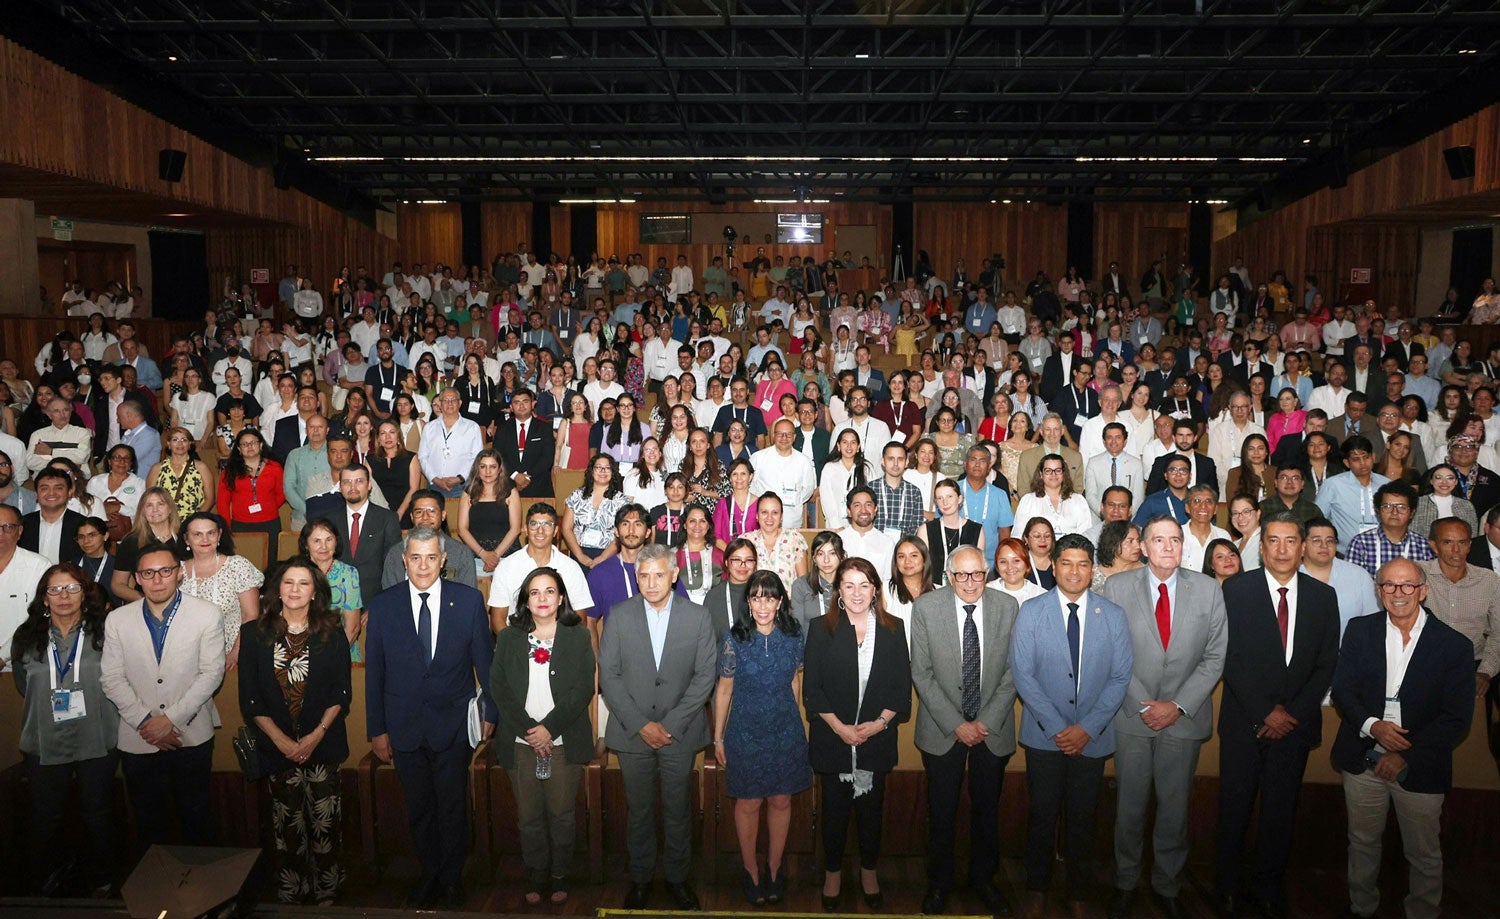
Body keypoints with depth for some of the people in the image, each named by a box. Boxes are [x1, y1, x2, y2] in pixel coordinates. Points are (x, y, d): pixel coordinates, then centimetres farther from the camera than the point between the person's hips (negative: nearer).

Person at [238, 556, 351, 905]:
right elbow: (250, 699, -1)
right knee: (287, 825, 5)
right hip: (277, 744, 0)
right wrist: (281, 740, -8)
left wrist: (316, 736, -10)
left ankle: (327, 893, 18)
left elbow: (341, 692, 0)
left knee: (326, 822, 3)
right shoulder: (254, 634, 0)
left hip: (322, 743, 0)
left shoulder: (332, 633, 0)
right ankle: (291, 896, 20)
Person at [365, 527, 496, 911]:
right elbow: (374, 672, 1)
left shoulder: (469, 600, -6)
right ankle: (429, 875, 33)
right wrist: (377, 729, 1)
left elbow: (484, 660, 0)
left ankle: (452, 879, 28)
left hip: (453, 724, -1)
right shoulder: (383, 605, -3)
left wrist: (489, 711, 2)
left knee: (453, 807, 10)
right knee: (419, 808, 14)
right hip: (404, 727, 1)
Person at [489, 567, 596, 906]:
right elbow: (499, 689, 0)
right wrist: (529, 730, -11)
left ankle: (560, 875, 20)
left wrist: (549, 728, -13)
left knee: (561, 813, 4)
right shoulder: (508, 638, 7)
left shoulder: (578, 638, 3)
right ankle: (535, 875, 22)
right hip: (521, 741, 1)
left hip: (564, 741, -1)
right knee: (529, 815, 6)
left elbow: (583, 689, -4)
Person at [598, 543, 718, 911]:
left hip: (680, 732, 0)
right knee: (638, 811, 11)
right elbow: (608, 676, -3)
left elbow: (705, 676, -4)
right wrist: (641, 724, -11)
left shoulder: (697, 616, -2)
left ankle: (678, 877, 27)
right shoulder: (619, 615, -2)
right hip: (632, 732, 0)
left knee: (677, 811, 10)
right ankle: (640, 878, 28)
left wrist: (670, 725, -11)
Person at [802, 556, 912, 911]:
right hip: (832, 736, -1)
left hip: (877, 736, 1)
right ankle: (833, 872, 29)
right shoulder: (821, 628, -4)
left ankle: (869, 870, 33)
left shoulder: (893, 629, 1)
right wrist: (839, 727, -13)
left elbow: (902, 685, 1)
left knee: (871, 808, 13)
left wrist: (880, 722, -11)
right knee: (835, 809, 10)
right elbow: (812, 687, -5)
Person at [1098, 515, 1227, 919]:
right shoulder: (1117, 587, -3)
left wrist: (1178, 706, -9)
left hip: (1184, 716, 1)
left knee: (1175, 807, 10)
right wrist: (1144, 704, -10)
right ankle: (1125, 883, 26)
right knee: (1131, 806, 9)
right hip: (1132, 715, -1)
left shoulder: (1208, 589, 0)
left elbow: (1214, 656, -1)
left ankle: (1166, 886, 28)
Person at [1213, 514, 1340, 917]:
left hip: (1296, 722, 2)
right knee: (1234, 807, 7)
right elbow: (1230, 657, -8)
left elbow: (1327, 664, 2)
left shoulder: (1323, 596, 4)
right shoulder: (1236, 589, -5)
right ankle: (1229, 886, 23)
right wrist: (1264, 712, -12)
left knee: (1281, 809, 11)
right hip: (1244, 720, -2)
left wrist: (1294, 713, -8)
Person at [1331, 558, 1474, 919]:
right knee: (1363, 842, 19)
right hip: (1363, 761, 2)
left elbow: (1457, 718, -10)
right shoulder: (1360, 631, -1)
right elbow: (1342, 690, -1)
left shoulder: (1455, 645, -9)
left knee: (1424, 855, 13)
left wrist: (1406, 757, -16)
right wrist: (1372, 725, -20)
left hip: (1420, 767, -2)